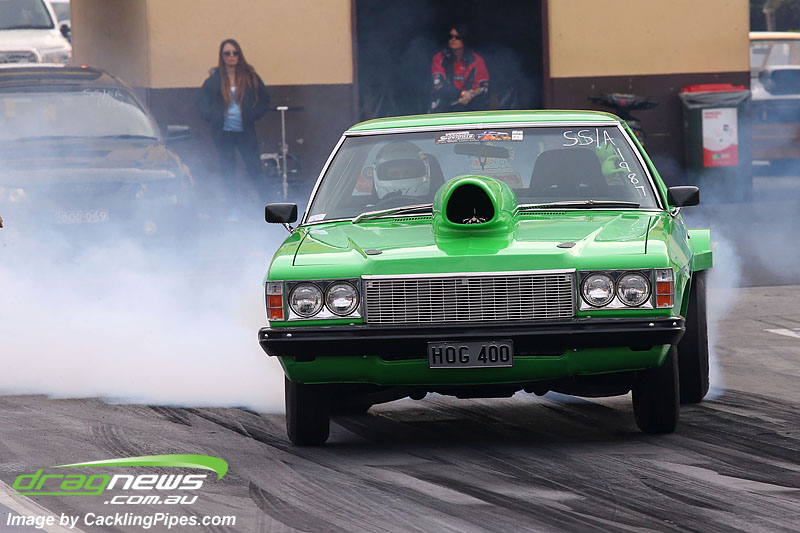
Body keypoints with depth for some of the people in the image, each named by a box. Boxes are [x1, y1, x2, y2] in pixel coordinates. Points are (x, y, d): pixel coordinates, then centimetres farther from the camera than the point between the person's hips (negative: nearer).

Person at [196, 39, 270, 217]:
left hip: (245, 131, 0)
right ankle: (232, 208, 10)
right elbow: (202, 103, 8)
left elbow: (264, 100, 10)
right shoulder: (214, 79, 0)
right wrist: (214, 117, -7)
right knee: (227, 171, 2)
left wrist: (252, 115, -3)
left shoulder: (249, 77, 1)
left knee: (254, 168, -4)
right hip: (223, 132, 0)